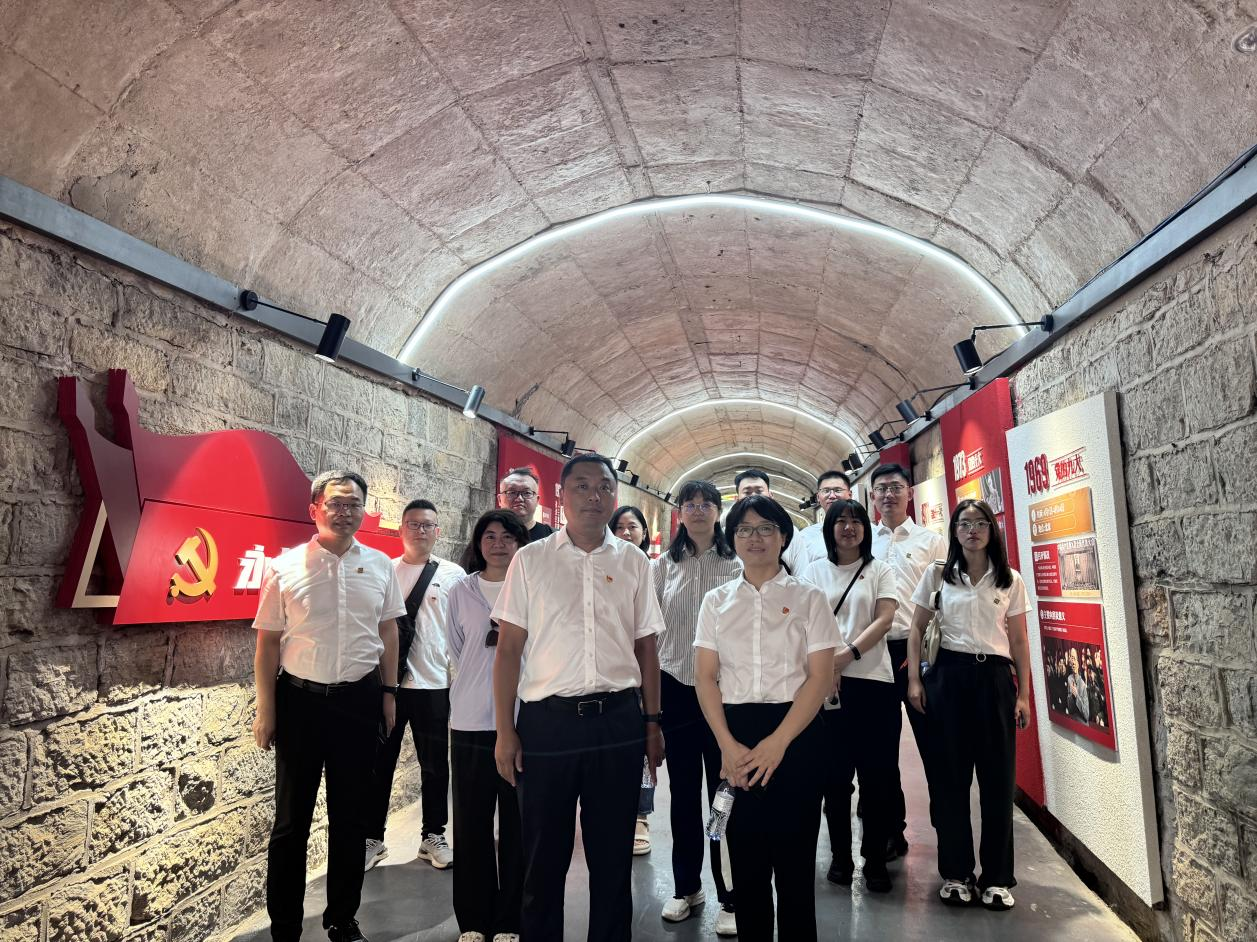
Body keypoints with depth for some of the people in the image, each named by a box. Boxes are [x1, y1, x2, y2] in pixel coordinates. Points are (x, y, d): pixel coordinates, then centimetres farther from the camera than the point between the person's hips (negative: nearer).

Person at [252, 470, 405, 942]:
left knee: (351, 816, 13)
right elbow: (268, 642, -2)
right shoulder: (285, 567, -5)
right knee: (292, 818, 9)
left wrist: (389, 691, 8)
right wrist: (266, 708, -3)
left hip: (359, 700, 2)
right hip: (300, 698, -2)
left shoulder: (379, 566, 2)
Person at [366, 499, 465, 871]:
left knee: (435, 764, 10)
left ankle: (434, 837, 27)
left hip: (434, 683, 0)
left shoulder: (453, 574, 1)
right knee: (380, 763, 10)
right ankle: (373, 839, 25)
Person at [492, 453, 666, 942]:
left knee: (613, 854, 12)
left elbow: (646, 649, 11)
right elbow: (509, 649, 1)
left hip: (618, 722, 2)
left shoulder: (634, 563, 7)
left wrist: (652, 723, 7)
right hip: (547, 720, -1)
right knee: (544, 853, 11)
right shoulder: (531, 560, 2)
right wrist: (505, 730, -4)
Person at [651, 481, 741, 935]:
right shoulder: (664, 565, 4)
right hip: (675, 686, 2)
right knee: (683, 791, 13)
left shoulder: (736, 565, -1)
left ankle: (729, 897, 15)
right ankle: (686, 887, 29)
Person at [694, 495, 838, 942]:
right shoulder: (716, 601, 8)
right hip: (733, 735, 2)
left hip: (795, 733, -2)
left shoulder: (808, 598, 2)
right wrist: (728, 746, -9)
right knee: (745, 858, 9)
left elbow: (821, 677, -5)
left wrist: (777, 744, -14)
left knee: (794, 857, 4)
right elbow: (705, 678, 3)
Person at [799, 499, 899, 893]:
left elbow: (885, 619, -4)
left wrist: (849, 653, -17)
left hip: (874, 681, 0)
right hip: (825, 681, 0)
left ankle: (875, 859, 16)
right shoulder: (813, 571, 9)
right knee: (835, 772, 6)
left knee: (876, 773, 3)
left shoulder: (880, 571, 8)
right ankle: (840, 855, 20)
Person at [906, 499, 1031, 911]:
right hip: (950, 675, 0)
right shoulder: (938, 574, 4)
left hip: (995, 677, 1)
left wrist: (1024, 694, 3)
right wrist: (914, 680, -2)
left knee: (998, 777, 3)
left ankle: (997, 878, 16)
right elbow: (916, 630, 7)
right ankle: (956, 873, 17)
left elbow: (1019, 640, 8)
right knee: (950, 775, 4)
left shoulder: (1011, 580, 6)